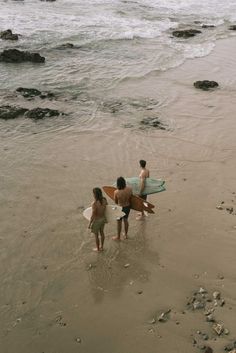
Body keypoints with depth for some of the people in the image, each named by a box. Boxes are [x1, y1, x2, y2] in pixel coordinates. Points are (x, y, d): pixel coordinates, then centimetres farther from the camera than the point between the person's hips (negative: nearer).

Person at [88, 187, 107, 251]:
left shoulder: (94, 203, -31)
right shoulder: (104, 200, -12)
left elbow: (93, 216, -24)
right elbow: (106, 210, 3)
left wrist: (89, 223, -11)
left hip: (96, 220, -6)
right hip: (103, 219, 6)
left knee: (96, 235, 16)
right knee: (102, 232, 25)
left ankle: (98, 248, 34)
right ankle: (101, 247, 42)